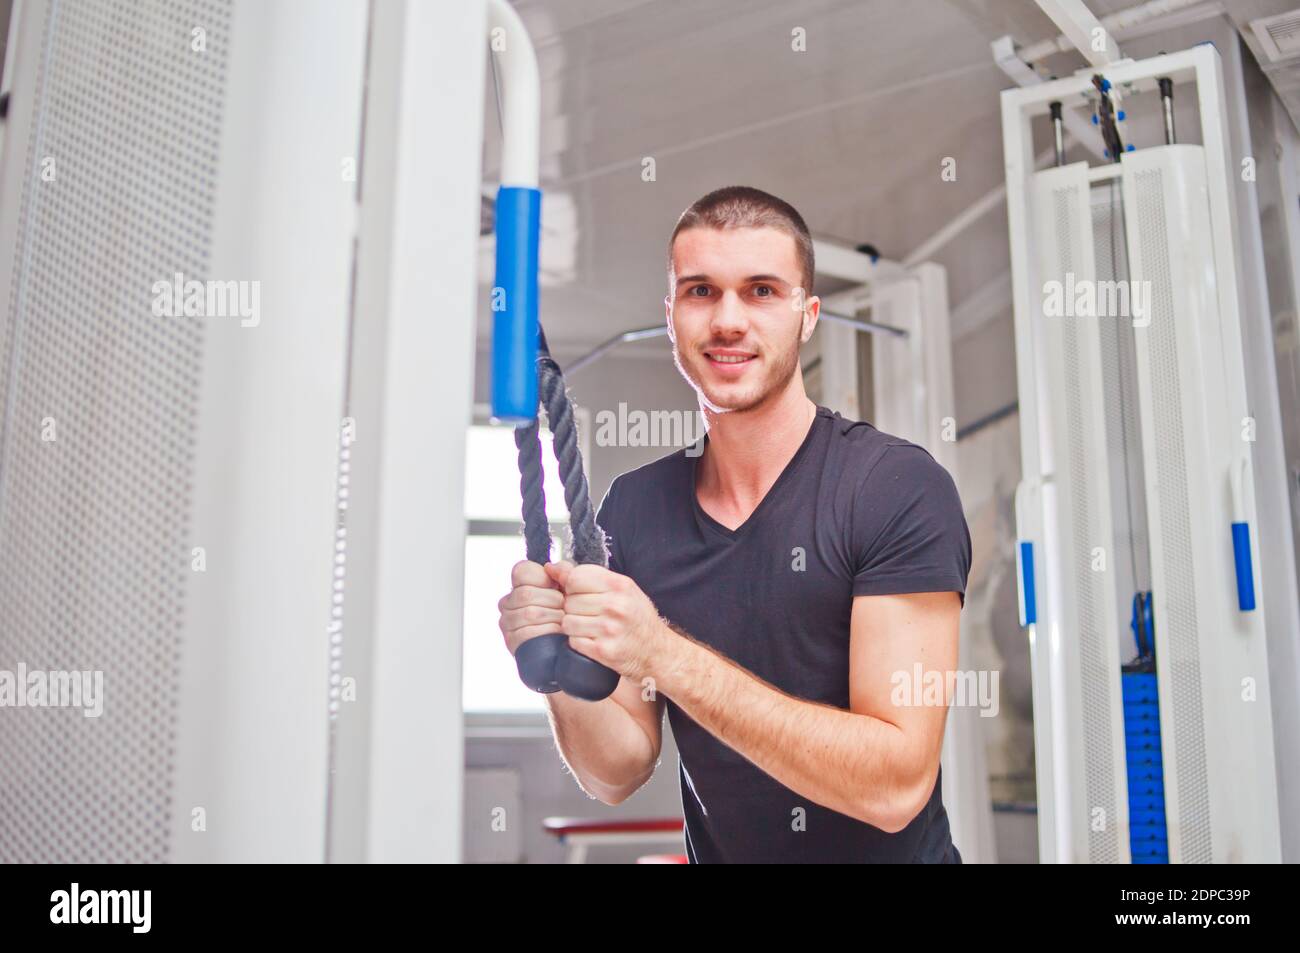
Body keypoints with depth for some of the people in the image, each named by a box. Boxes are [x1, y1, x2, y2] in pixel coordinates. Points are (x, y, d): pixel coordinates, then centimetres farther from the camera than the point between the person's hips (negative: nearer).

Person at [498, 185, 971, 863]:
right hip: (713, 854, 3)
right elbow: (617, 776, 1)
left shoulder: (898, 485, -15)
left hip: (889, 855, -2)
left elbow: (896, 786, -20)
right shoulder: (631, 506, -3)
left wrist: (663, 655, -26)